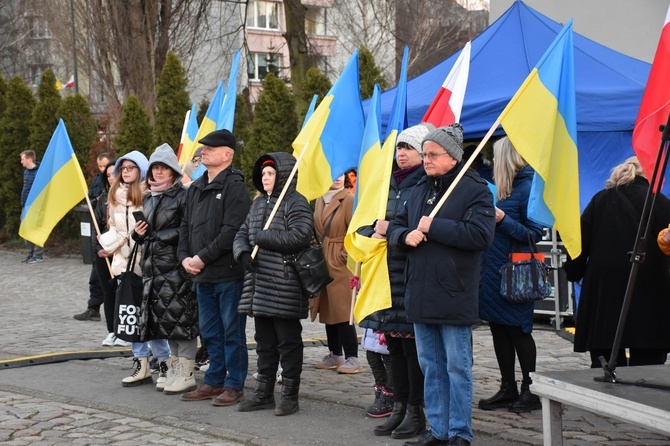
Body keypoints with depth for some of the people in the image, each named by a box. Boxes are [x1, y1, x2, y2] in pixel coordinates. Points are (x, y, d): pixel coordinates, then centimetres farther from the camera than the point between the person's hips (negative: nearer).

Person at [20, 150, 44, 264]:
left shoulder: (39, 172, -13)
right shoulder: (26, 172, 14)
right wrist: (23, 205, 18)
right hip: (26, 206, 9)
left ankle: (38, 255, 1)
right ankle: (31, 253, 20)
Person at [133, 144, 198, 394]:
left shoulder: (182, 196, -6)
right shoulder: (148, 199, 17)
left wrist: (161, 236, -15)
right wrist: (140, 234, 4)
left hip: (176, 267, -7)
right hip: (154, 267, 7)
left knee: (181, 317, -6)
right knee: (165, 319, 10)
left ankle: (186, 374, -1)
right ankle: (174, 367, 19)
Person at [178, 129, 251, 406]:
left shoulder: (234, 186, -11)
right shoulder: (196, 188, 16)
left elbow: (232, 231, -19)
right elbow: (185, 226, 19)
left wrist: (203, 258, -17)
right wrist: (185, 257, 3)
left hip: (228, 274, -8)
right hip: (202, 275, 8)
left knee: (232, 332, 0)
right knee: (210, 332, 16)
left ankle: (234, 386, 8)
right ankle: (214, 382, 26)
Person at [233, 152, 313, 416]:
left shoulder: (296, 203, -8)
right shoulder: (258, 203, 18)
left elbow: (299, 236, -22)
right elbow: (242, 233, 18)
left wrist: (262, 238, -15)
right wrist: (243, 252, -5)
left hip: (285, 287, -8)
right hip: (258, 285, 8)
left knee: (288, 342, 0)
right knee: (264, 342, 14)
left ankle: (290, 396, 8)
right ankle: (264, 393, 23)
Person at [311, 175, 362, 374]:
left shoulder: (349, 199, -9)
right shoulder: (320, 200, 13)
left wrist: (344, 256, -11)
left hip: (340, 265, -7)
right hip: (323, 263, 7)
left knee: (342, 312, -8)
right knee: (327, 311, 10)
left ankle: (352, 358, -3)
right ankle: (335, 355, 18)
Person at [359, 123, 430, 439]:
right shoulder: (391, 185, 17)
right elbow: (364, 226, 19)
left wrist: (392, 229, -12)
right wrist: (375, 231, -1)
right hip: (388, 272, 7)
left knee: (411, 342, -4)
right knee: (394, 342, 10)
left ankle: (416, 410, 5)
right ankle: (399, 407, 18)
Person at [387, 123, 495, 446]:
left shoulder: (475, 189, -7)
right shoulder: (420, 190, 15)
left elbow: (481, 234, -21)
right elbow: (395, 226, 21)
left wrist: (433, 227, -17)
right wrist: (406, 235, -4)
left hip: (454, 297, -7)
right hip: (421, 296, 7)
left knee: (457, 368, 0)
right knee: (431, 368, 13)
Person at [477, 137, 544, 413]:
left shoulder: (527, 187, -13)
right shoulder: (507, 188, 13)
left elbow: (534, 234, -16)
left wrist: (503, 220, -24)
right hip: (494, 270, 9)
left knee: (517, 330, -1)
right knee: (499, 329, 11)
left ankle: (530, 391, 9)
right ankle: (507, 389, 20)